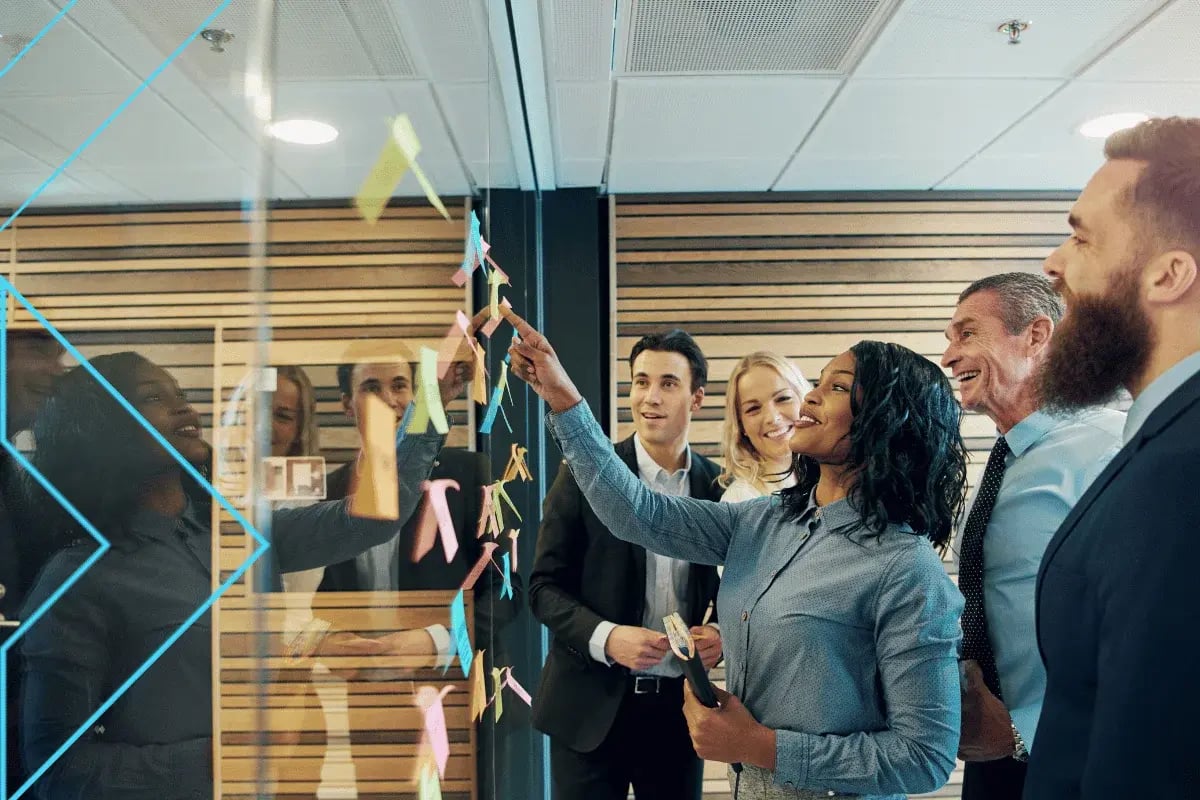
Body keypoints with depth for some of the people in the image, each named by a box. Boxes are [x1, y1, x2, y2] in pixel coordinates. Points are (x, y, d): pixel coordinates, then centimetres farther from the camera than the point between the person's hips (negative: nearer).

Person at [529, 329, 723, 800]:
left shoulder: (719, 488, -1)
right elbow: (545, 586, -4)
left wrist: (721, 634, -10)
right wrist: (605, 637, -19)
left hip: (679, 706, 2)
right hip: (591, 705, -2)